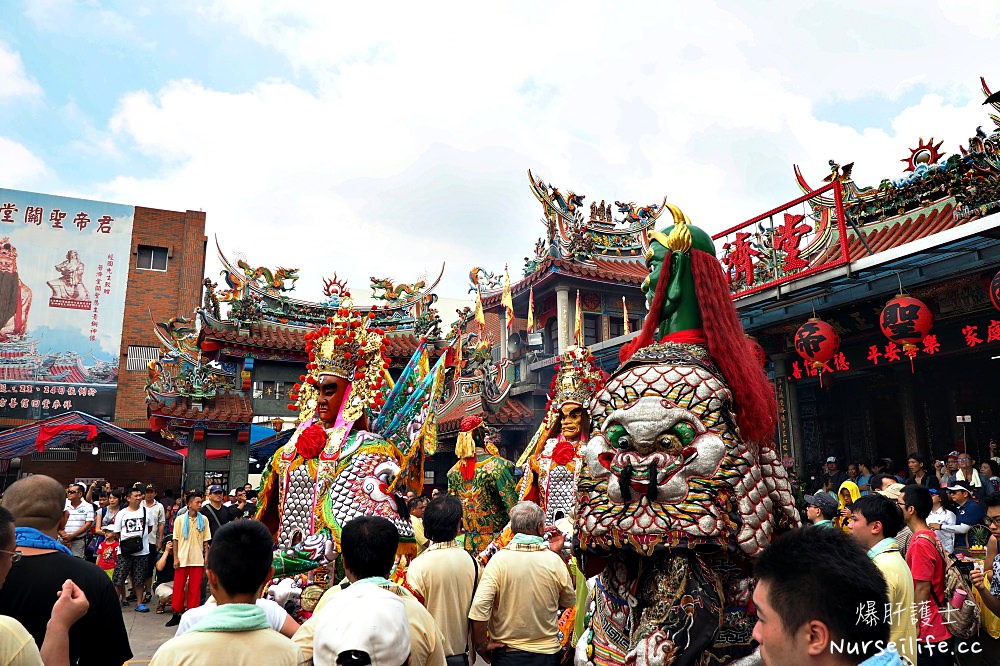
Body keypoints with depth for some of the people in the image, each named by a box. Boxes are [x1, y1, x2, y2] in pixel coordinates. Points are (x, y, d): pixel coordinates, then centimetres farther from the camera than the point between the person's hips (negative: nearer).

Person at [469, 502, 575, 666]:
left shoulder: (499, 560, -15)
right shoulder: (555, 561, -10)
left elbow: (479, 608, -23)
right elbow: (569, 602, 7)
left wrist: (481, 646, -7)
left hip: (506, 653, -1)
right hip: (546, 652, 2)